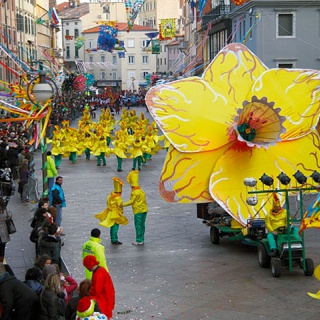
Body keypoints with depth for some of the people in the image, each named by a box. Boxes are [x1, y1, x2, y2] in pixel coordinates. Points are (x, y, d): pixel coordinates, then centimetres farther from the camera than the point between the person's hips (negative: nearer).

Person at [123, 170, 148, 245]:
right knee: (142, 225, 13)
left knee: (138, 225, -4)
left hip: (138, 211, -9)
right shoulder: (141, 190, 12)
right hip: (144, 209, 9)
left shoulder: (135, 192, -16)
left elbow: (131, 201, -15)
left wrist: (123, 204, -7)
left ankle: (139, 240, -3)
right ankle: (141, 239, 18)